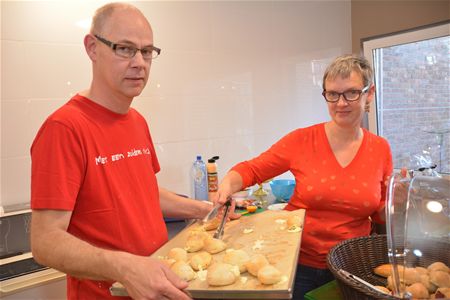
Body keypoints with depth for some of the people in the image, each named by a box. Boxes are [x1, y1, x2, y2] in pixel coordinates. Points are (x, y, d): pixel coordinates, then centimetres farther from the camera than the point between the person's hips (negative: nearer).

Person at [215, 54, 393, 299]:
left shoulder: (380, 149, -3)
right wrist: (228, 183, -24)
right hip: (298, 263, -2)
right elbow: (252, 170, -5)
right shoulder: (302, 140, -12)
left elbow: (379, 215, 7)